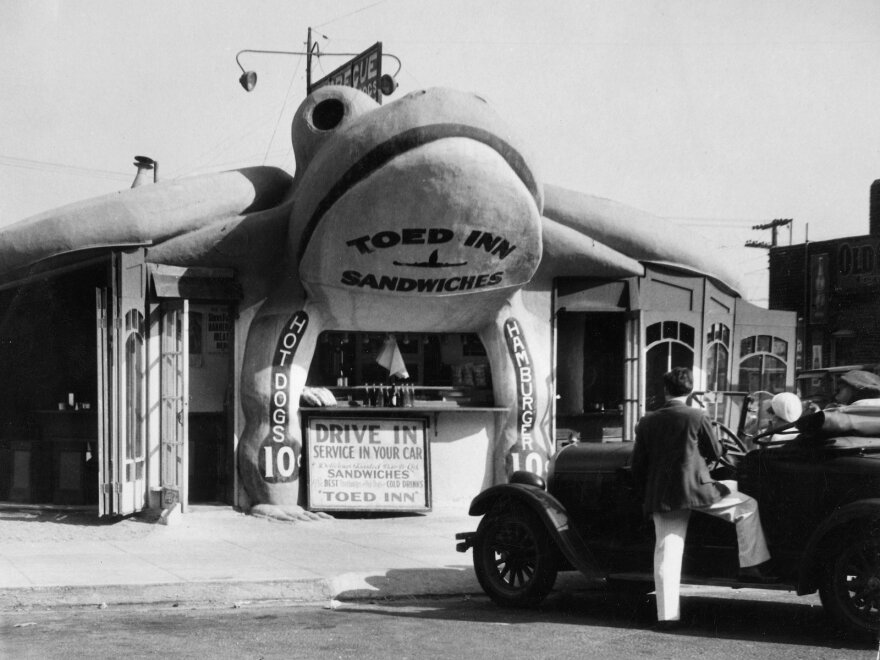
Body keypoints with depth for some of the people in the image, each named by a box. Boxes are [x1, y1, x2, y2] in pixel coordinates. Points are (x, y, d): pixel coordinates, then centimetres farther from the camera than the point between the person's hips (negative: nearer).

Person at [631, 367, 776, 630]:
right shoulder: (696, 417, -5)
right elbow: (715, 452, 6)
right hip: (695, 488, -4)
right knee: (747, 506, 15)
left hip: (661, 497, 4)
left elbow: (637, 465, 9)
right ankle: (750, 567, 10)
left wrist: (649, 493, 22)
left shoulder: (647, 422, 5)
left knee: (666, 554, 5)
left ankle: (666, 615, 2)